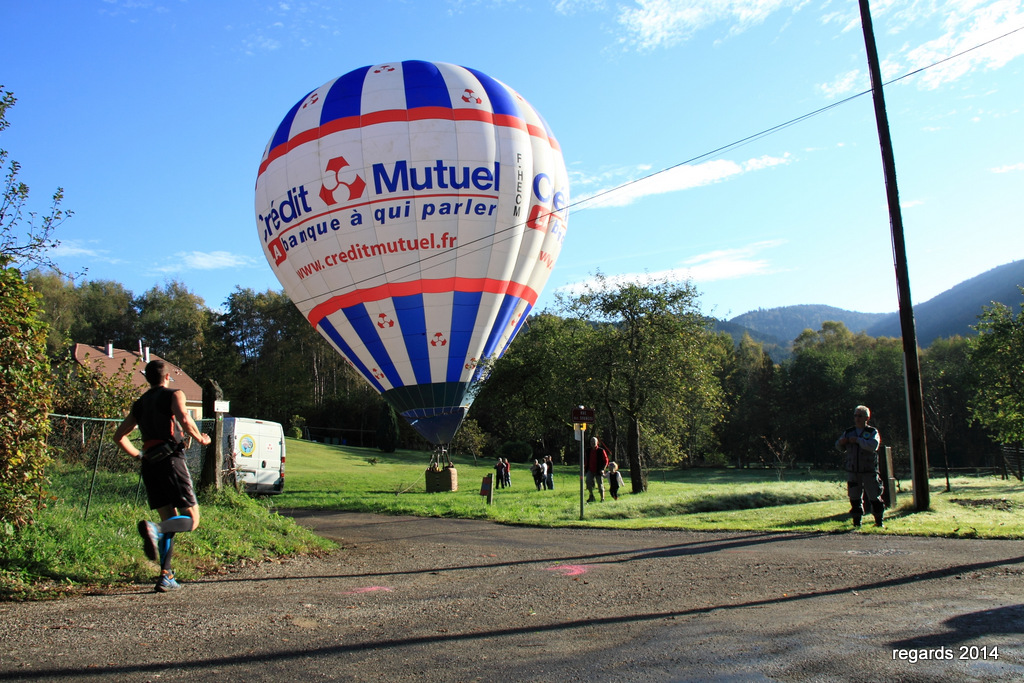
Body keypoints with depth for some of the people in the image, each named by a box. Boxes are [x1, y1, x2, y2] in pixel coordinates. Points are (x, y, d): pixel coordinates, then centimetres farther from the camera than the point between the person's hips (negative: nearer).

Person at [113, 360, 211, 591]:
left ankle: (166, 576, 1)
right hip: (171, 461, -6)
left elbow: (119, 436, 22)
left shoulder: (140, 404, 21)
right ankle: (153, 528, -32)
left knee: (170, 521, 11)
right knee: (191, 519, -4)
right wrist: (200, 439, -3)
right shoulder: (174, 395, 3)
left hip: (150, 466, 6)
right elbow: (183, 419, -17)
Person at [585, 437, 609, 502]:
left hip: (599, 471, -3)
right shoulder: (588, 451, 8)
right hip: (590, 471, 3)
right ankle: (591, 496, -4)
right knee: (588, 481, -18)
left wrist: (602, 469, -14)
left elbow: (606, 460, -4)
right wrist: (586, 469, 12)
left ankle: (602, 498, 17)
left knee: (600, 484, 2)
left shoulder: (601, 451, -5)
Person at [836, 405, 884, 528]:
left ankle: (879, 521, 13)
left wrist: (858, 440, -21)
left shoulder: (873, 432, 1)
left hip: (869, 471, -3)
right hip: (852, 471, 3)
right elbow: (840, 448, 18)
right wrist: (841, 442, -4)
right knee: (854, 497, 5)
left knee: (874, 496, 2)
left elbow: (873, 445, -18)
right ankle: (857, 521, 14)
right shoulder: (848, 432, 12)